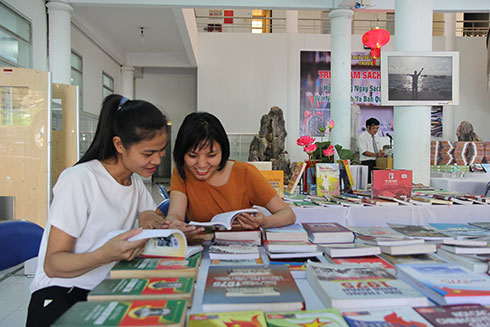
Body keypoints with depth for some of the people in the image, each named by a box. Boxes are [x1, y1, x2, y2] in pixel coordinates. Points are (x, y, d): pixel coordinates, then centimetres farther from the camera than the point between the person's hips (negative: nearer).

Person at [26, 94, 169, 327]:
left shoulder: (136, 181, 7)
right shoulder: (79, 179, -17)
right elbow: (52, 264, -16)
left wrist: (149, 219, -7)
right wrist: (105, 255, -35)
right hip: (60, 296, -5)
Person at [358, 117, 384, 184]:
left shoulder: (376, 135, 14)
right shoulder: (362, 136, -8)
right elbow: (364, 152, -15)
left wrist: (381, 152, -2)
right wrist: (376, 155, -25)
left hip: (377, 163, 6)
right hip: (367, 163, -6)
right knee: (369, 183, -16)